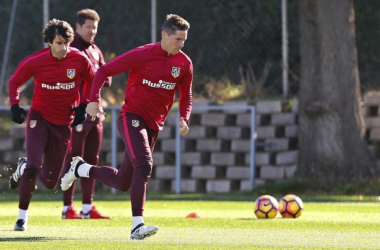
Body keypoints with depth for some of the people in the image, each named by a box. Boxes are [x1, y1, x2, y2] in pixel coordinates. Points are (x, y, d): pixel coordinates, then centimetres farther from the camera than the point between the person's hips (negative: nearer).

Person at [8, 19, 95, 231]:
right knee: (34, 166, -21)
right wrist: (15, 106, -12)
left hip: (64, 123, 3)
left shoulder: (80, 60, -12)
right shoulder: (35, 62, -15)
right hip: (39, 118, -3)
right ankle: (22, 215, -4)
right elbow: (15, 81, 2)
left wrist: (83, 105, 0)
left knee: (50, 181, 8)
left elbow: (92, 79, 9)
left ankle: (24, 168, 41)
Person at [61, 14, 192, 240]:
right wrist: (94, 100, -17)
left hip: (154, 126, 6)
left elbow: (186, 96, 14)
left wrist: (184, 119, -6)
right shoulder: (142, 55, -13)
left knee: (123, 183, 10)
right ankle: (137, 226, -27)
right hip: (132, 117, -6)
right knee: (144, 165, -27)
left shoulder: (184, 64, 1)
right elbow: (104, 71, -6)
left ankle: (81, 168, 35)